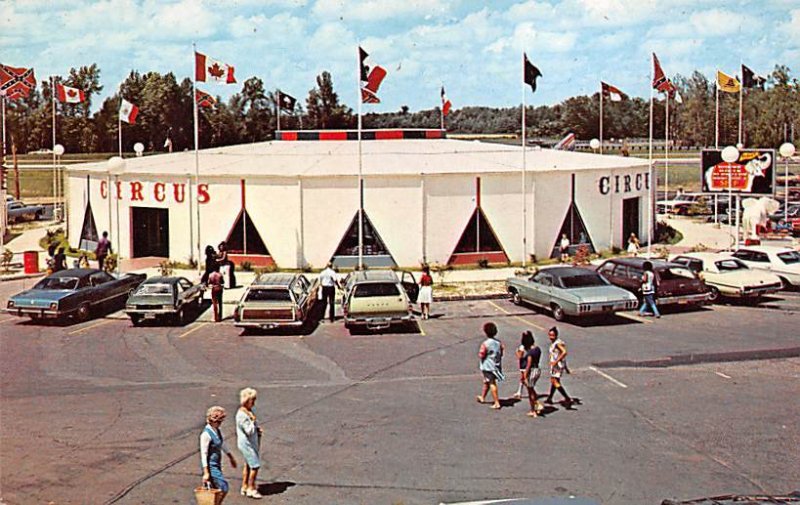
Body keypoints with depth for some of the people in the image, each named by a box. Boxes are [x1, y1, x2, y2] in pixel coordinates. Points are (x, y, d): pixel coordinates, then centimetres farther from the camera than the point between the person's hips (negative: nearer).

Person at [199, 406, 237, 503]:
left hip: (217, 465, 9)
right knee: (223, 488, -10)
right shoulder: (206, 434, -20)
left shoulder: (217, 430, 6)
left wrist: (231, 457, 34)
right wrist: (206, 473, -21)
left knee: (215, 491, 12)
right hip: (211, 466, -9)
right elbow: (203, 454, -20)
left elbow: (223, 444, 23)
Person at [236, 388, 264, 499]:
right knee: (255, 465, -6)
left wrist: (258, 429, 0)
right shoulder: (242, 415, -23)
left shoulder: (249, 412, 6)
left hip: (252, 443, 10)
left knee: (247, 465, 19)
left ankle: (244, 487, 30)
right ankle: (251, 489, 4)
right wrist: (253, 420, -20)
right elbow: (249, 431, -25)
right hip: (246, 443, -10)